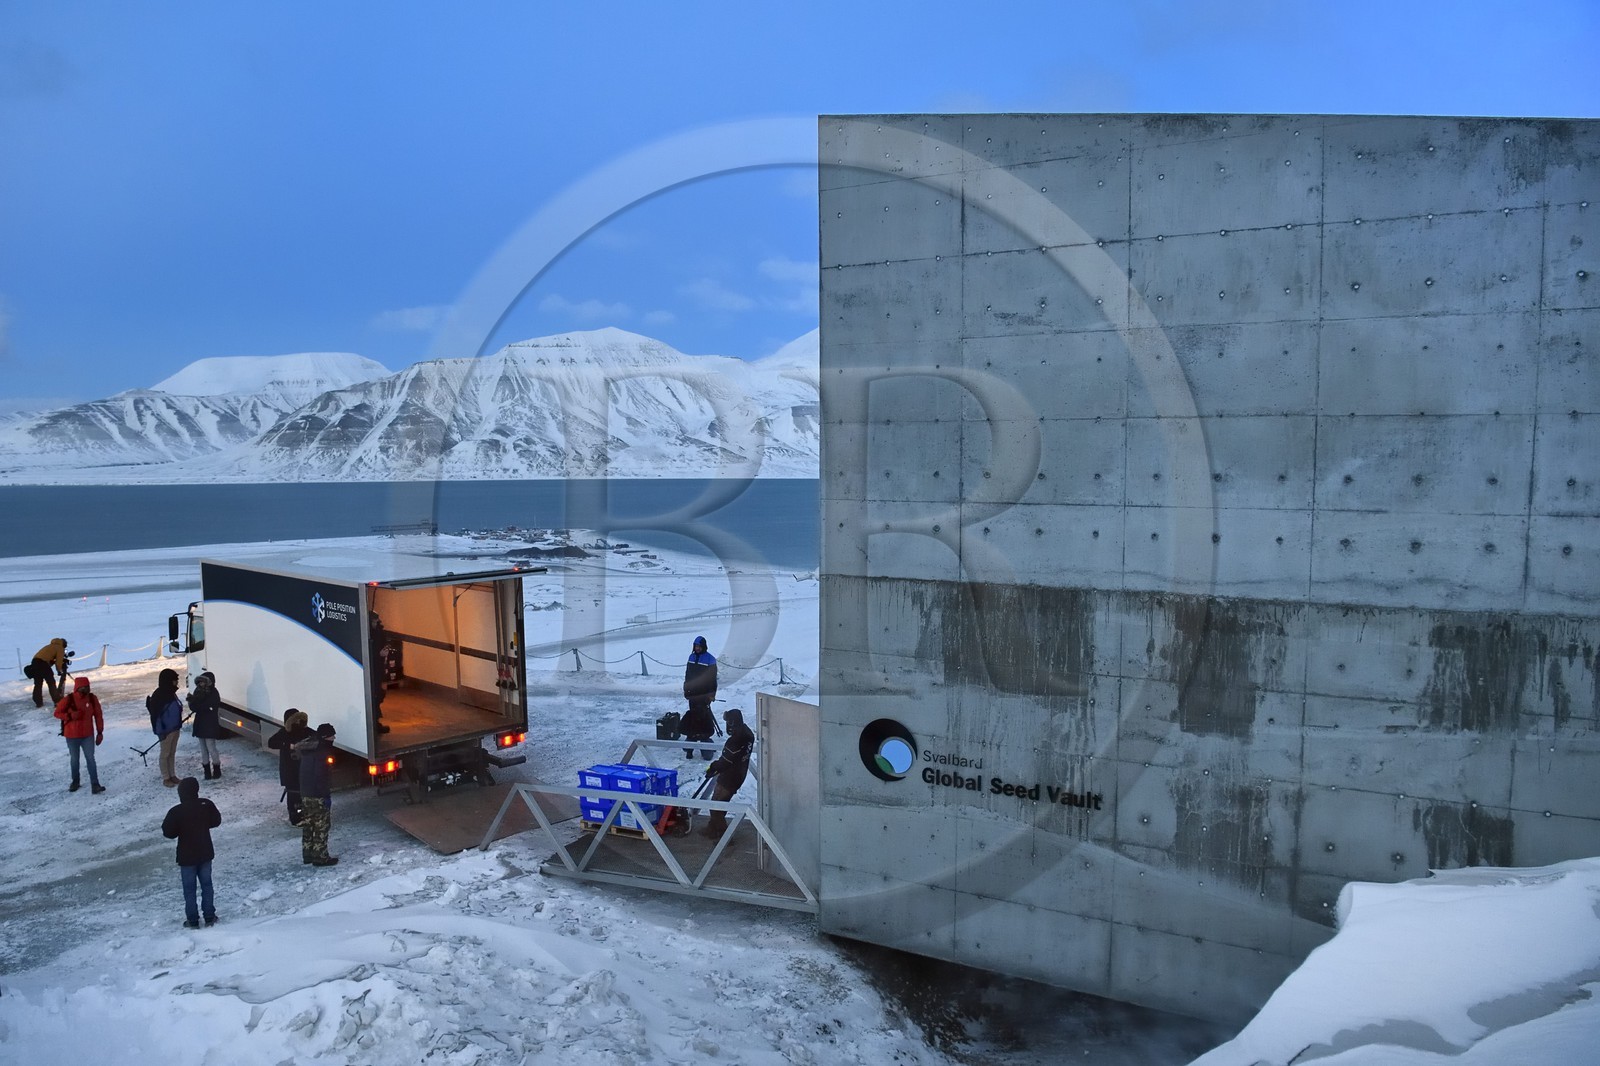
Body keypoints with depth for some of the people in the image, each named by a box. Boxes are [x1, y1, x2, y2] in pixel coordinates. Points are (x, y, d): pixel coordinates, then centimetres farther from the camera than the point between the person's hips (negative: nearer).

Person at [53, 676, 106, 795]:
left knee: (90, 759, -5)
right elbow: (57, 713, -3)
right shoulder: (68, 699, -13)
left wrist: (100, 732, 3)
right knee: (74, 760, 15)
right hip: (72, 736, 0)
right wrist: (70, 716, -23)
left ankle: (95, 785, -6)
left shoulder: (92, 698, -6)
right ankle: (75, 782, 34)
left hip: (88, 735, 0)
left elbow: (98, 716, 1)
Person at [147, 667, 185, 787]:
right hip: (166, 730, -7)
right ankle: (165, 778, 17)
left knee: (172, 753, 17)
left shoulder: (171, 693, 4)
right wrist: (160, 731, -18)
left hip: (175, 728, 7)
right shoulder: (158, 695, -20)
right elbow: (155, 715, -18)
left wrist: (179, 725, 11)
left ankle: (172, 775, 27)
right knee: (165, 754, 6)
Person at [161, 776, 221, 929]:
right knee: (206, 885, 16)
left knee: (189, 889, 10)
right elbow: (216, 821, 3)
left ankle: (193, 920, 17)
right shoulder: (206, 805, -10)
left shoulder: (176, 812, -21)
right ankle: (209, 917, 23)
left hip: (187, 857, -3)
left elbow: (168, 833, -13)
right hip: (205, 854, 3)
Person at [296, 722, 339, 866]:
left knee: (308, 825, 16)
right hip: (318, 795, -9)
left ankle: (308, 854, 24)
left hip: (305, 794, 9)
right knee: (321, 826, -1)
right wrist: (326, 796, -17)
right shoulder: (322, 752, -20)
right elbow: (322, 777, -22)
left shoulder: (307, 749, 9)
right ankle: (320, 857, 3)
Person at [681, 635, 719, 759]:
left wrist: (711, 694, -12)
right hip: (692, 693, 6)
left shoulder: (710, 659, -8)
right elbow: (687, 674, 18)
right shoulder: (692, 657, 10)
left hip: (704, 694, -6)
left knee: (703, 716, -10)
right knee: (693, 716, 10)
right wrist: (686, 689, 15)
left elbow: (712, 678, -9)